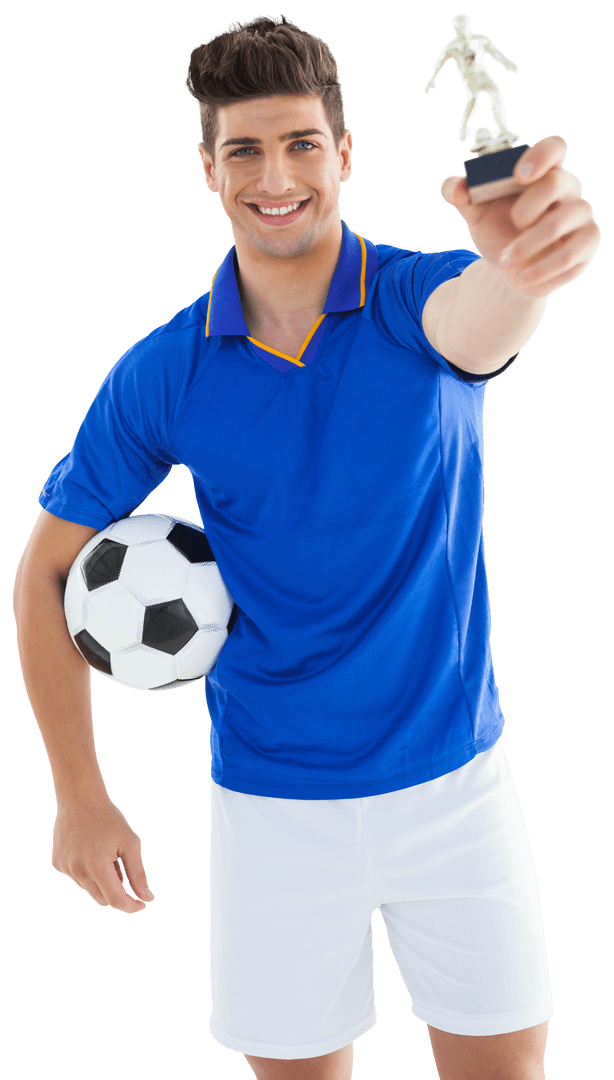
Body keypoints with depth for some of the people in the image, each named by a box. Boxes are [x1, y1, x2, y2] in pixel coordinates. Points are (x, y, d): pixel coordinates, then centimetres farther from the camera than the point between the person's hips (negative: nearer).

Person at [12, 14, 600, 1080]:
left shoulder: (422, 302, -10)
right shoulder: (160, 376, -6)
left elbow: (474, 320, -36)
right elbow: (47, 572, 2)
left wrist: (519, 265, -61)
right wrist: (80, 797, -2)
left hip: (454, 781, 0)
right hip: (271, 805, 1)